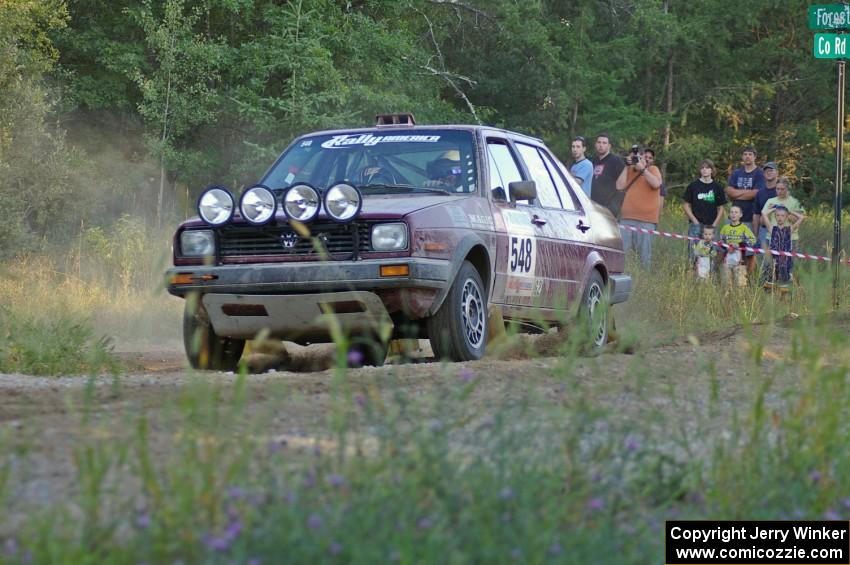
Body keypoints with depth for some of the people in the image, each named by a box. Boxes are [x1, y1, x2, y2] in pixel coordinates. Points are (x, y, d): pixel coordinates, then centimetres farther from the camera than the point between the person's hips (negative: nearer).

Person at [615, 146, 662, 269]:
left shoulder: (653, 169, 8)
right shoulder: (629, 171, 18)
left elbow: (656, 184, -12)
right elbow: (619, 186, 4)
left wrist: (642, 168, -10)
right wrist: (627, 167, 2)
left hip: (646, 219, -3)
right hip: (627, 217, 4)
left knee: (644, 253, -2)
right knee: (621, 251, -2)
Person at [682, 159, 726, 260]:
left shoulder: (717, 187, 6)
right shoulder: (693, 186, 3)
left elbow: (720, 208, 9)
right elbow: (686, 205, 4)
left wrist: (715, 224, -3)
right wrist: (695, 221, -6)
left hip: (711, 226, 1)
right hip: (696, 225, -1)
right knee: (694, 251, -6)